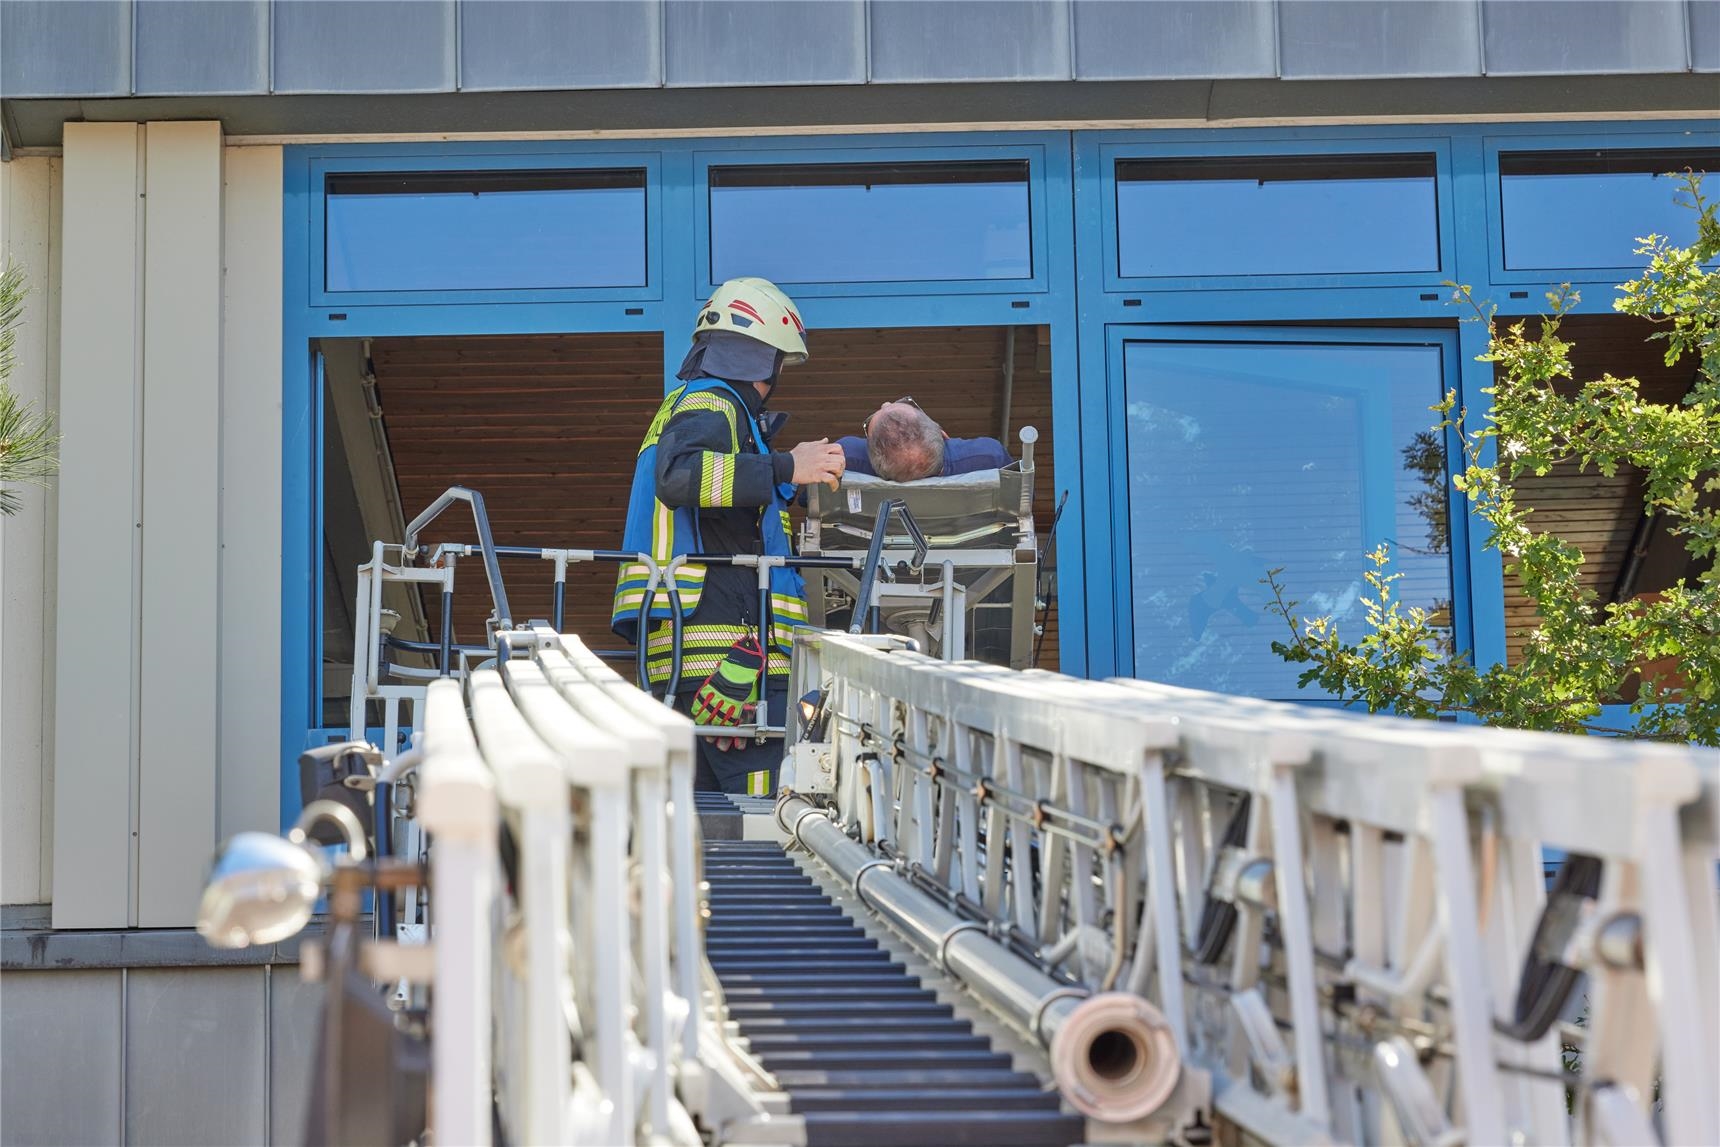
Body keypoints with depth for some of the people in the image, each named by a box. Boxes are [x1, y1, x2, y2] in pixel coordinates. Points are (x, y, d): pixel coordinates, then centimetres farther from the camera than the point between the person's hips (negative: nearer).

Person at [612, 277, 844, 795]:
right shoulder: (712, 406, -4)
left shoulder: (687, 405, 29)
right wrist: (786, 468, -26)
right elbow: (678, 476, -26)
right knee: (759, 788, -15)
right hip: (722, 639, -10)